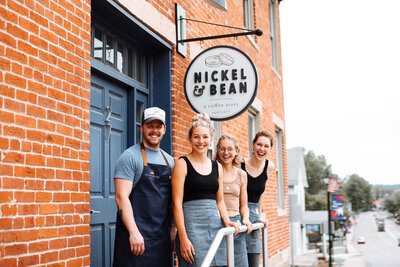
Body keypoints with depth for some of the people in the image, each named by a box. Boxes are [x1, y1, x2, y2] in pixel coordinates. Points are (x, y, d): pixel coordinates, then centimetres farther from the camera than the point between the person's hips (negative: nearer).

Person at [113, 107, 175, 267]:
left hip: (162, 237, 6)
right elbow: (121, 197, -14)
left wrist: (173, 230, 12)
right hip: (136, 236, -6)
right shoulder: (130, 156, -5)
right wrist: (133, 232, -21)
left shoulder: (169, 161, 15)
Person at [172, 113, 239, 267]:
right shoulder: (182, 164, -3)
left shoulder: (217, 167, 14)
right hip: (192, 224, -5)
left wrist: (226, 221, 0)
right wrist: (183, 238, -15)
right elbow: (177, 203, -8)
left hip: (215, 224, 5)